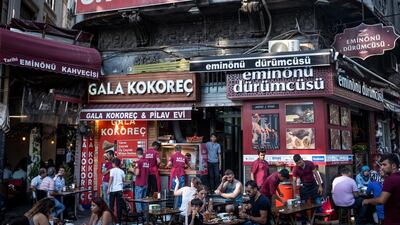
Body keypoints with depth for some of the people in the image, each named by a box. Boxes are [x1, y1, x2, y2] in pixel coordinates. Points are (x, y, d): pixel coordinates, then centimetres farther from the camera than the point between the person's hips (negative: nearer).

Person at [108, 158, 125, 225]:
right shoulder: (122, 171, 8)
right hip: (119, 189, 3)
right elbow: (123, 180, 11)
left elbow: (111, 179, -10)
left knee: (111, 205, 7)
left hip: (113, 189, -3)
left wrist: (109, 188, -9)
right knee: (119, 206, 3)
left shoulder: (112, 170, -3)